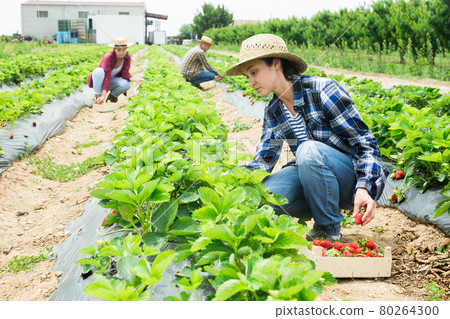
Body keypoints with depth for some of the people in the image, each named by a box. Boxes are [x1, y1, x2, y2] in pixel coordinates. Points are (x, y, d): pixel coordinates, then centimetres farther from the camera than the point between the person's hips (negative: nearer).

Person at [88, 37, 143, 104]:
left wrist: (134, 79, -39)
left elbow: (125, 73, -15)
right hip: (101, 80, -3)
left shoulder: (127, 57, -12)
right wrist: (103, 96, -43)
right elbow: (106, 76, -35)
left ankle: (112, 95, 1)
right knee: (99, 71, -38)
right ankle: (98, 97, -25)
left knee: (127, 85, -29)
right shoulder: (108, 57, -27)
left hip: (112, 80, 3)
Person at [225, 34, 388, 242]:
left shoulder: (322, 90, -16)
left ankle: (329, 231, -16)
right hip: (315, 177, 5)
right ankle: (330, 211, 0)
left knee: (309, 149, -36)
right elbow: (264, 161, 4)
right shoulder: (273, 112, 4)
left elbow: (364, 141, -16)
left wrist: (364, 187, -30)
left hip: (357, 176, -5)